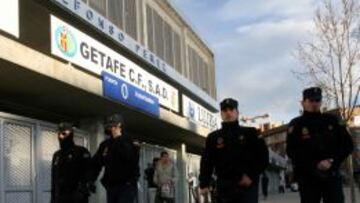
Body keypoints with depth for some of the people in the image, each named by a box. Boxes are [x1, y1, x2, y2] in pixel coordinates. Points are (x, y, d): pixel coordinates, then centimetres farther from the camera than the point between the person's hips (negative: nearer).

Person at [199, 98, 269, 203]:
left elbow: (263, 156, 4)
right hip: (224, 186, 2)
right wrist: (204, 184, -6)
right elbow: (206, 162, 6)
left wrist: (252, 175, -8)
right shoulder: (213, 137, 11)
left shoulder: (250, 133, 8)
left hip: (246, 185, -2)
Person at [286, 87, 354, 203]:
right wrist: (315, 165, -18)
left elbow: (347, 144, 7)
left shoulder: (332, 121, 8)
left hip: (332, 175, 2)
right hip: (308, 177, -2)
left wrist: (333, 161, -9)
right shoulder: (296, 125, 0)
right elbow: (292, 152, -9)